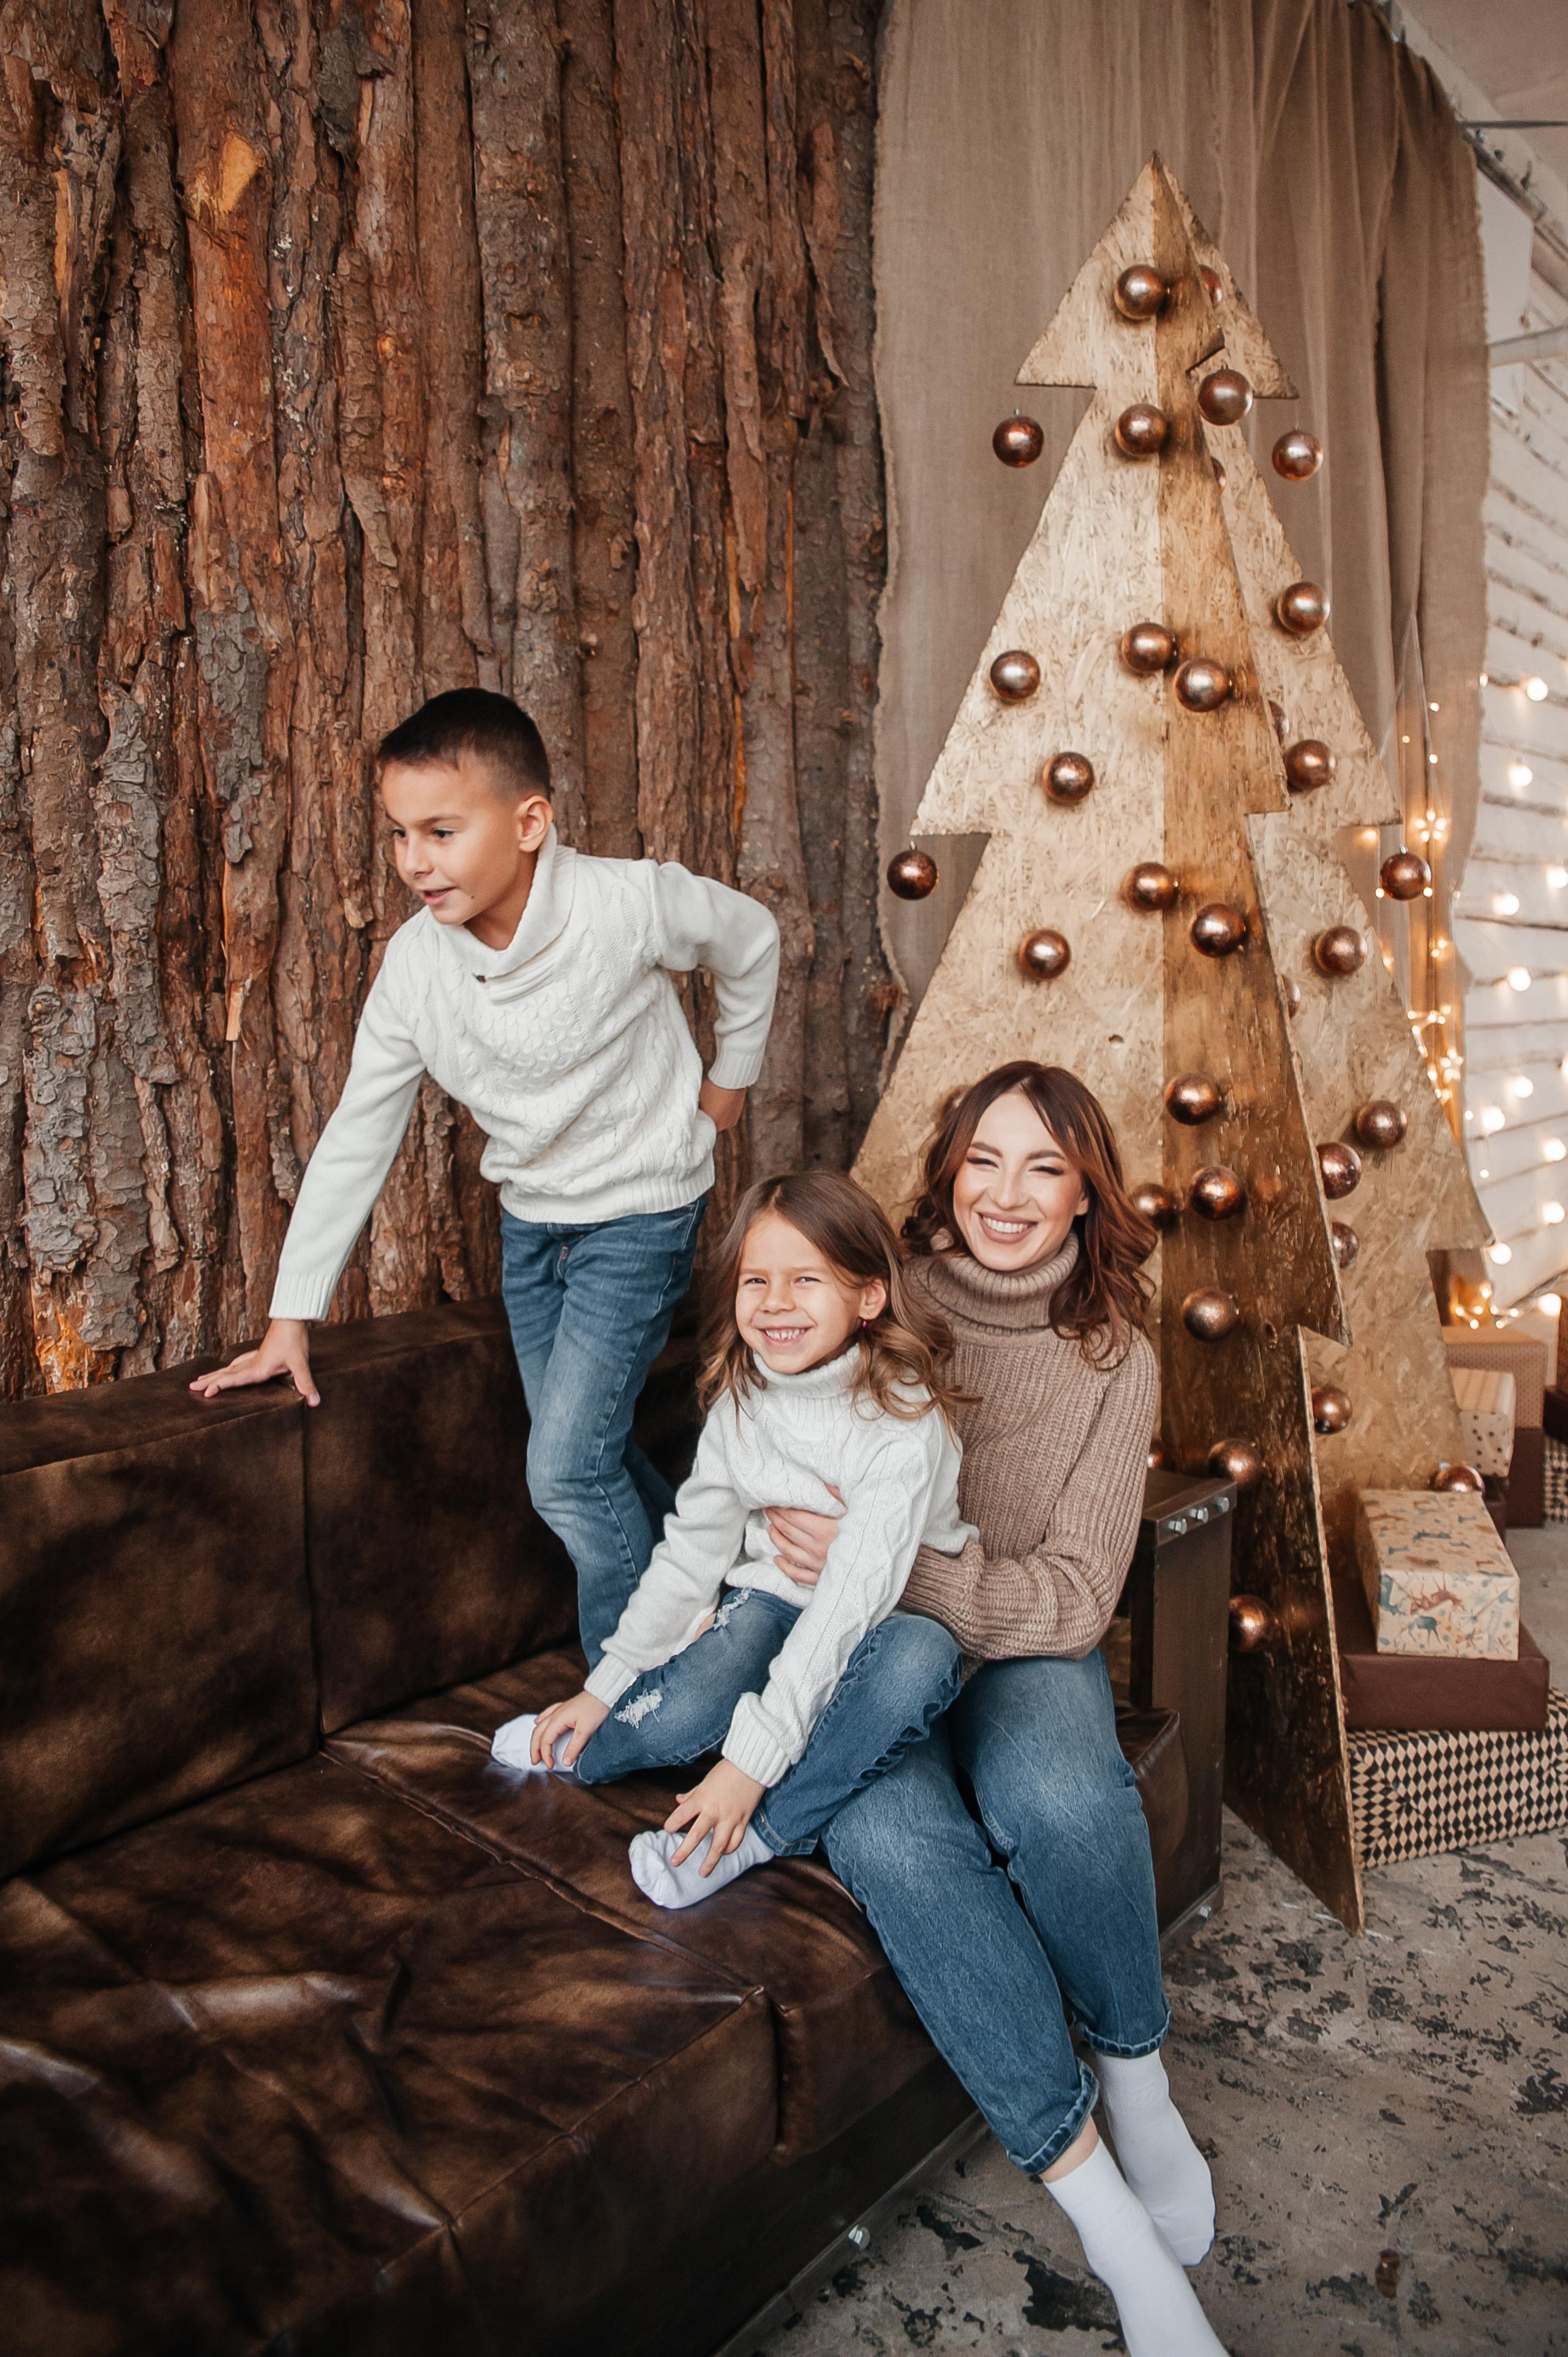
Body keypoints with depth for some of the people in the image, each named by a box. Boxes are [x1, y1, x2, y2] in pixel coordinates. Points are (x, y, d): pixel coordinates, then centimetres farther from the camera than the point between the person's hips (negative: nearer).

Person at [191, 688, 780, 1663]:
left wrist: (730, 1078, 7)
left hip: (641, 1209, -5)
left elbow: (753, 938, -2)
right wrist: (294, 1316, -1)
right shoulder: (415, 962, -10)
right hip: (532, 1217, 5)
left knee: (568, 1472, -10)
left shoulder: (628, 904, -23)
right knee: (591, 1455, 12)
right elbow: (358, 1136, -3)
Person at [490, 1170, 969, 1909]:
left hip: (881, 1624, -3)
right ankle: (579, 1747, 7)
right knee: (680, 1716, -25)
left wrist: (753, 1759, -32)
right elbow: (692, 1547, 3)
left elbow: (852, 1599, -29)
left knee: (923, 1655, -38)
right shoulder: (740, 1403, -6)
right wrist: (606, 1685, -1)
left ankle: (760, 1834, -24)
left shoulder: (901, 1421, -25)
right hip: (771, 1601, 4)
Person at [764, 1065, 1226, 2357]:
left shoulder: (1114, 1362, -2)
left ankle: (1137, 2077, -5)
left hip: (1021, 1653, 0)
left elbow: (1071, 1598, -8)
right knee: (892, 1836, -33)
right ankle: (1090, 2187, -18)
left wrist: (884, 1564, -22)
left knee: (1059, 1795, -34)